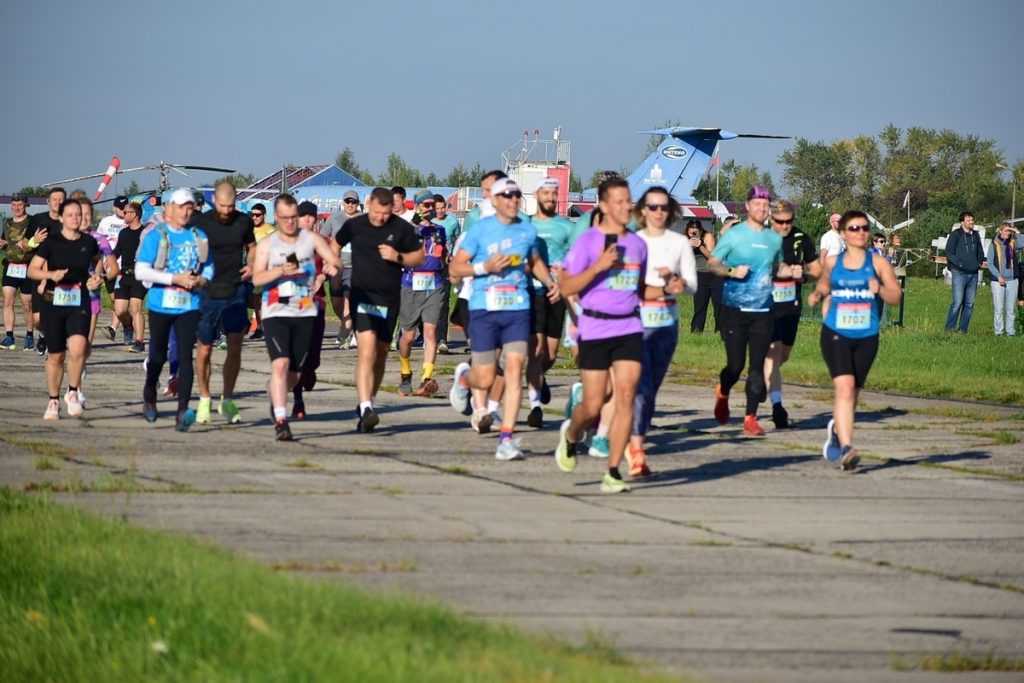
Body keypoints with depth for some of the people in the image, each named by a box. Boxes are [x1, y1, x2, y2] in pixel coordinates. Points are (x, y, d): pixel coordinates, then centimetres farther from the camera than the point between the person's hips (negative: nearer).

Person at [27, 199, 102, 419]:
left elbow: (96, 261, 25)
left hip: (80, 304, 0)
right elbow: (32, 270, -3)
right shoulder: (51, 242, -4)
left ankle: (73, 393, -2)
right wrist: (51, 274, -20)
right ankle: (54, 401, 25)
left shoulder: (89, 242, 2)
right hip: (54, 303, 0)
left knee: (77, 349, -22)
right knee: (55, 356, 7)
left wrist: (96, 277, 6)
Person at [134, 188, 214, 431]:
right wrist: (175, 278, -17)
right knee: (158, 355, 13)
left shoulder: (199, 237, 8)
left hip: (189, 305, 2)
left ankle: (183, 411, -18)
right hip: (161, 304, -2)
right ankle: (149, 396, 40)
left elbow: (209, 268, 19)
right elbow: (141, 271, -11)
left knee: (185, 356, -11)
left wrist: (201, 280, -5)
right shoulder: (156, 235, -3)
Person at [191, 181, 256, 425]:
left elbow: (252, 246, 20)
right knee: (204, 349, 5)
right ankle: (204, 400, 22)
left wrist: (251, 265, 1)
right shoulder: (200, 223, -4)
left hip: (236, 292, 1)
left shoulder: (243, 221, 2)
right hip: (207, 293, -1)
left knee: (235, 346, -7)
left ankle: (227, 400, 5)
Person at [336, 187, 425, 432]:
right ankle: (366, 409, -27)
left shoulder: (402, 228, 0)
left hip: (389, 300, 2)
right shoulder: (354, 226, 1)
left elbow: (419, 256, 8)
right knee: (367, 351, -19)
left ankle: (368, 403, 28)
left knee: (380, 355, 12)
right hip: (362, 296, -2)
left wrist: (398, 257, -10)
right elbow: (335, 246, 20)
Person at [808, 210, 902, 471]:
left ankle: (836, 428, 45)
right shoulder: (833, 263, 5)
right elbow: (824, 285, 23)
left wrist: (880, 290, -21)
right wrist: (817, 295, 1)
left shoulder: (878, 263, 1)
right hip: (836, 334, -1)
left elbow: (896, 297, -1)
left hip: (866, 337, 1)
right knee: (844, 386, -20)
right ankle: (846, 448, -24)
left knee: (852, 392, 13)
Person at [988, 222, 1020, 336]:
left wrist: (1017, 232, -9)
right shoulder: (994, 245, 1)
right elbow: (990, 263, -1)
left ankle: (1010, 331, 7)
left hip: (1012, 280, 2)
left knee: (1011, 309, 4)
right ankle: (998, 331, 4)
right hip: (998, 280, -2)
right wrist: (998, 276, -11)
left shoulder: (1012, 243, 7)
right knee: (998, 308, -2)